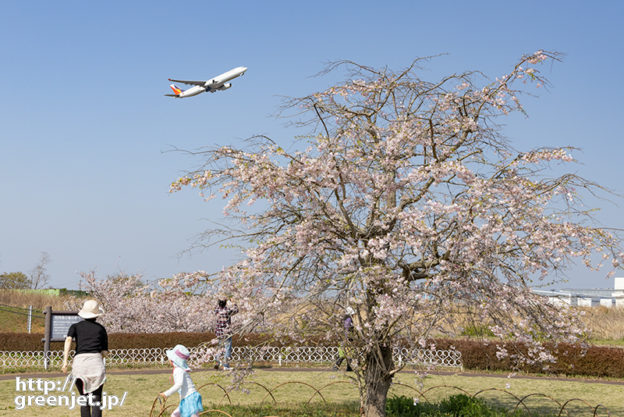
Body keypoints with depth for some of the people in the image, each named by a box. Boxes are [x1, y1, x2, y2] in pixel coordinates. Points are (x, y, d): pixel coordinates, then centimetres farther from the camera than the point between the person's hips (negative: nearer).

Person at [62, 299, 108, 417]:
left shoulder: (75, 326, 18)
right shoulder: (101, 329, 18)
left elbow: (68, 340, -3)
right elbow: (105, 352, 13)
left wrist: (65, 361, -10)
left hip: (79, 360, 1)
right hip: (96, 360, -1)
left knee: (84, 399, 15)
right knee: (96, 400, -5)